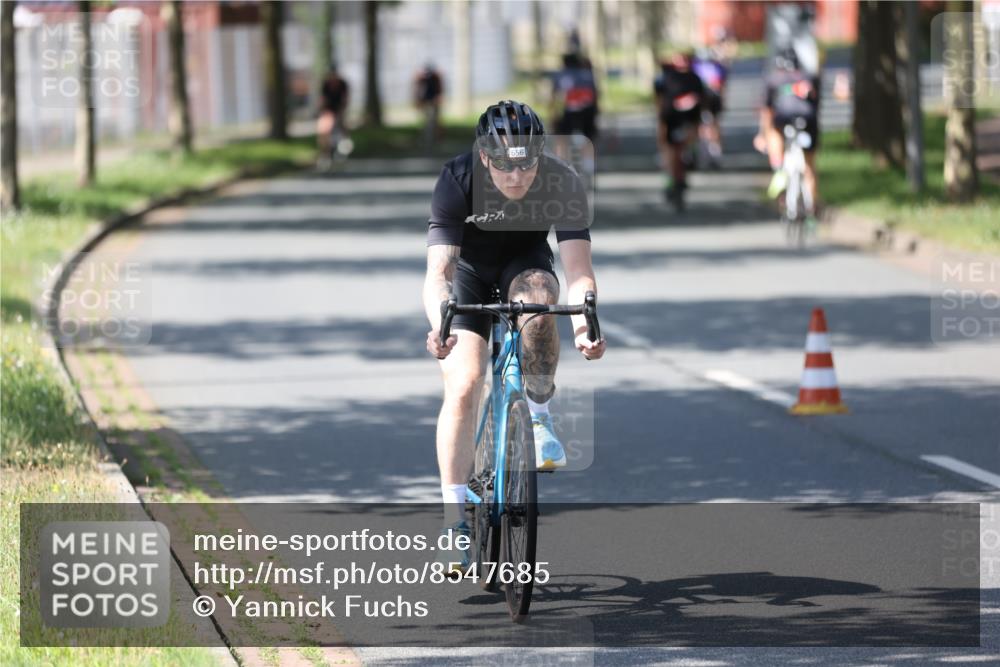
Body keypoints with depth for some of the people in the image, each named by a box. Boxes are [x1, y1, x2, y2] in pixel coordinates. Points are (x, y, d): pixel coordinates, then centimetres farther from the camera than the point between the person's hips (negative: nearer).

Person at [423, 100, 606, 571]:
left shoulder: (562, 184, -28)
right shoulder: (457, 181, -30)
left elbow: (578, 268, -33)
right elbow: (438, 271, -37)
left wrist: (584, 323, -53)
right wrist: (439, 326, -57)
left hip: (525, 263, 1)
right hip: (468, 271, -1)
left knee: (537, 298, -36)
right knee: (462, 386, -18)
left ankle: (539, 415, -13)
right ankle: (455, 519, -12)